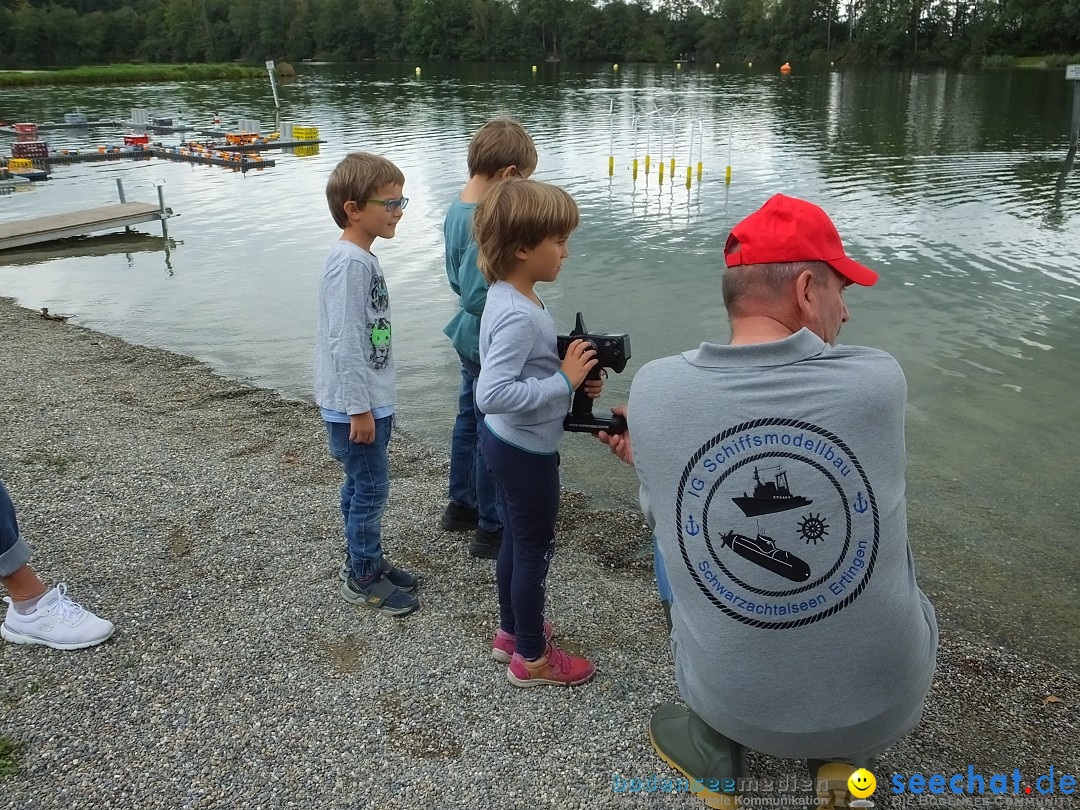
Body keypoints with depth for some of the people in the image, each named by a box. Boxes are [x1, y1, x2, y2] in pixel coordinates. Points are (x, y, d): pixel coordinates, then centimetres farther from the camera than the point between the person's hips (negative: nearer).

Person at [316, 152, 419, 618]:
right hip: (355, 404, -9)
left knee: (361, 486, 19)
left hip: (369, 400, 9)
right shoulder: (349, 262, -21)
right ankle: (362, 579, 17)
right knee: (371, 488, 2)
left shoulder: (363, 258, 9)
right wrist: (358, 408, -21)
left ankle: (365, 562, 34)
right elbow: (344, 340, -24)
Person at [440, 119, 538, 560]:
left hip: (470, 338, 9)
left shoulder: (457, 208, 3)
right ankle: (490, 530, 19)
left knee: (469, 421, 21)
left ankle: (460, 505, 38)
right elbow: (477, 296, -28)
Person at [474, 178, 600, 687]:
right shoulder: (519, 315, -29)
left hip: (507, 442, 9)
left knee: (516, 540, 23)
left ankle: (512, 631, 42)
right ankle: (531, 658, 26)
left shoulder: (509, 297, 1)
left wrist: (570, 375, -3)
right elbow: (492, 394, -36)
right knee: (535, 548, 8)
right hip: (526, 451, -9)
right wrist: (564, 381, -29)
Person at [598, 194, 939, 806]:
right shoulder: (879, 380, -16)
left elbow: (661, 515, -1)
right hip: (882, 702, 0)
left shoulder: (655, 388, -15)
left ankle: (712, 751, 34)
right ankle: (840, 758, 28)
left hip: (733, 699, 1)